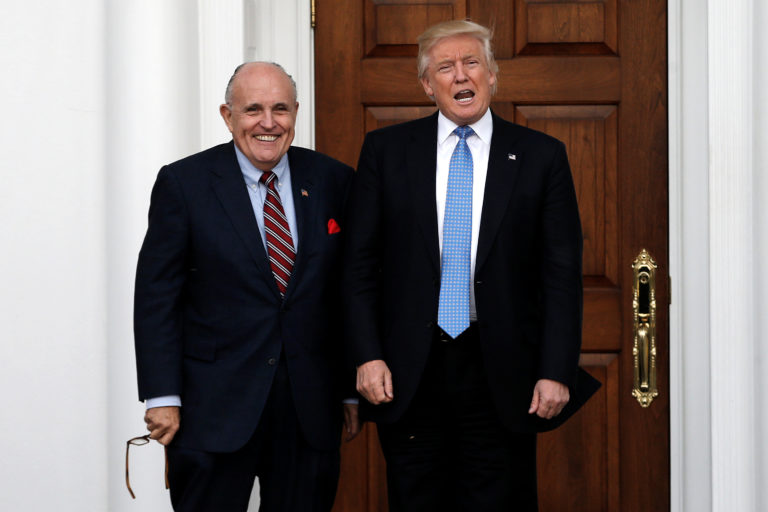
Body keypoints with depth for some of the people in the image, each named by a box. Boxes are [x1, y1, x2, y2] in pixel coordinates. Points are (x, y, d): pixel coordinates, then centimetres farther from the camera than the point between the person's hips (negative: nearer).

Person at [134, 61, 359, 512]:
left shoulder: (333, 182, 5)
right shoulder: (183, 183, -3)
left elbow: (350, 292, 8)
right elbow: (156, 296, -4)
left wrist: (352, 389, 8)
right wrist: (162, 397, -8)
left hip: (311, 405, 3)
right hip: (214, 407, -2)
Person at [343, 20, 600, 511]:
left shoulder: (541, 156, 2)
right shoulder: (386, 150, 5)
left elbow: (562, 272, 1)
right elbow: (360, 263, 4)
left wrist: (556, 371, -5)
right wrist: (368, 356, -4)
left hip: (502, 376, -1)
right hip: (409, 374, 1)